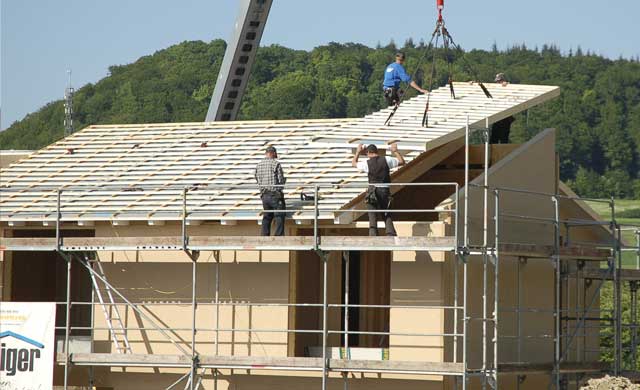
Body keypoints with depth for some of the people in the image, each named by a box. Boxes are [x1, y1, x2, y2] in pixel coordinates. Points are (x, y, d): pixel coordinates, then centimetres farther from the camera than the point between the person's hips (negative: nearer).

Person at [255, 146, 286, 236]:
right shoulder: (276, 163, -9)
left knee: (266, 217, 13)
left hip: (264, 195, 6)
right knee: (279, 217, -1)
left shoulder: (258, 165, 9)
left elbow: (257, 179, 13)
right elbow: (281, 180, -11)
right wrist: (284, 180, 11)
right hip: (275, 194, -6)